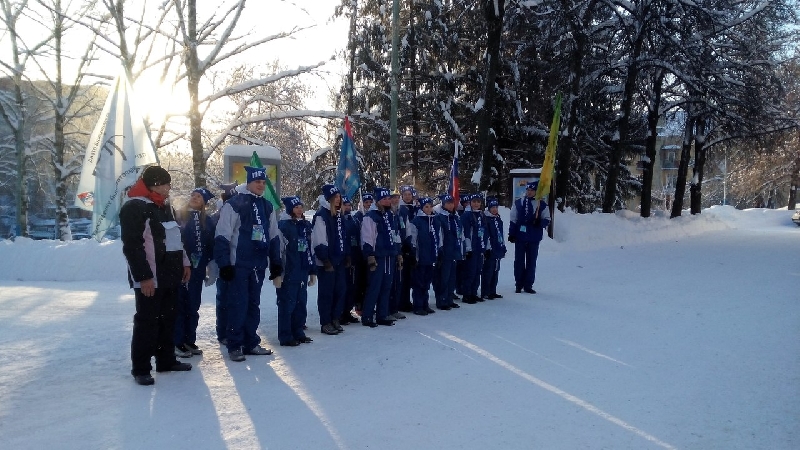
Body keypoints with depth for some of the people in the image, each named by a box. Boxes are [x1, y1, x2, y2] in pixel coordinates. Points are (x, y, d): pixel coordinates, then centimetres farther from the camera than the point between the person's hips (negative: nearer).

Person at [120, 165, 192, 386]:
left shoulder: (164, 206, 16)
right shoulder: (134, 207, -14)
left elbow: (176, 237, 25)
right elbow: (132, 246, -19)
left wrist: (184, 262, 19)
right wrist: (144, 276, -22)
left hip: (170, 275, 9)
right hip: (150, 278, -9)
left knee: (168, 319, 14)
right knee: (147, 321, -4)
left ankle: (166, 360, 26)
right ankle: (140, 368, 5)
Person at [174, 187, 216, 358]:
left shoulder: (208, 222, 10)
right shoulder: (179, 217, 1)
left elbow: (212, 245, 9)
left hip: (197, 269, 3)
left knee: (193, 305, 9)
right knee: (180, 304, -1)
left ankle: (190, 341, 18)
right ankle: (178, 342, 6)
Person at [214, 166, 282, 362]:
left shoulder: (267, 207, 12)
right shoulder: (234, 204, -8)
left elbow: (274, 237, 18)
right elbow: (222, 237, -11)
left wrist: (276, 262, 14)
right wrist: (224, 264, -15)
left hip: (258, 264, 6)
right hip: (239, 264, -6)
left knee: (254, 304, 11)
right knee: (238, 305, -4)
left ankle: (251, 342, 20)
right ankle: (234, 346, 5)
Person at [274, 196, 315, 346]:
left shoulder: (306, 225, 14)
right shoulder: (283, 226, -9)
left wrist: (313, 271, 20)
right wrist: (277, 273, -16)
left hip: (302, 273, 7)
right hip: (288, 273, -7)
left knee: (301, 304, 12)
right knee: (287, 304, -1)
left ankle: (298, 332, 23)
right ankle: (285, 336, 7)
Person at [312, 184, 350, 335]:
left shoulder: (338, 215, 14)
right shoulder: (321, 216, -12)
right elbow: (319, 242, -16)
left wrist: (347, 257, 15)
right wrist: (326, 261, -17)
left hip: (339, 261, 8)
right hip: (326, 263, -8)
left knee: (340, 290, 9)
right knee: (326, 292, -1)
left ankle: (335, 319, 20)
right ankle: (325, 323, 7)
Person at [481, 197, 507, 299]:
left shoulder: (498, 219, 15)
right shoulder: (486, 218, -11)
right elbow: (485, 234, -16)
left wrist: (503, 246, 21)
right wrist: (488, 248, -19)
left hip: (498, 249, 9)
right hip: (490, 250, -9)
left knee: (495, 271, 13)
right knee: (488, 271, -6)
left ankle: (492, 292, 21)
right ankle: (485, 293, 0)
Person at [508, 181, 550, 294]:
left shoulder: (541, 205, 1)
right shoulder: (518, 203, 3)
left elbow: (547, 219, 6)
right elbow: (513, 220, 6)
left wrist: (540, 223, -16)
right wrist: (511, 234, 1)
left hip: (534, 238, 0)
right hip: (520, 237, 0)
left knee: (531, 262, 5)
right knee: (519, 261, 6)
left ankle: (528, 285, 14)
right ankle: (519, 284, 15)